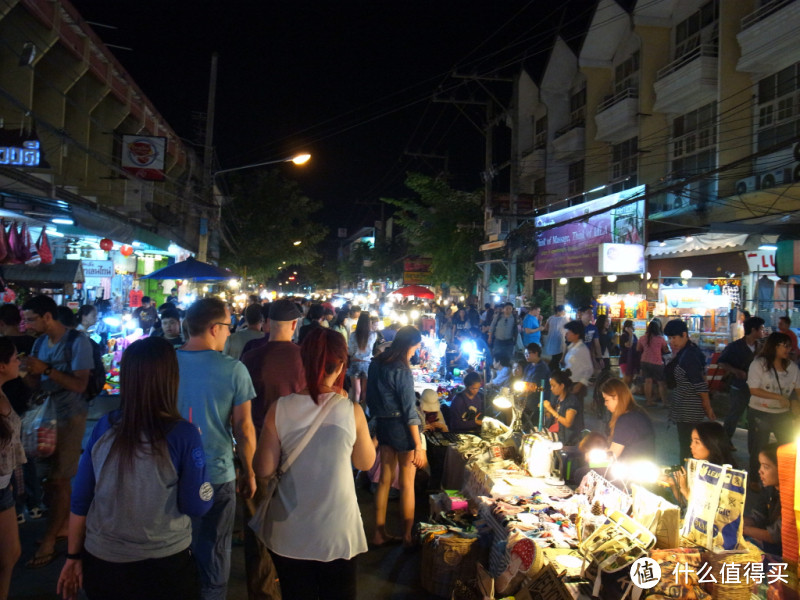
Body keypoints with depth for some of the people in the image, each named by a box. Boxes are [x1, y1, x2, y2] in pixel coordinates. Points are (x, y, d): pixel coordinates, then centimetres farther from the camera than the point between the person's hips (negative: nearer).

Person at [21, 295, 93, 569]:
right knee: (50, 476, 11)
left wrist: (46, 369, -24)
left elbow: (80, 385, -19)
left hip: (69, 417, -6)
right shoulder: (40, 342, 6)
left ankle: (48, 542, 11)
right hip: (46, 414, 6)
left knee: (59, 479, 1)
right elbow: (37, 384, 5)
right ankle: (62, 525, 28)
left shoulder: (78, 342, -14)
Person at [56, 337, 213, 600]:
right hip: (164, 565, -3)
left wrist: (74, 555, 11)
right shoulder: (183, 434, -18)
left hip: (101, 560, 3)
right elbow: (198, 506, -11)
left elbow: (80, 500, -1)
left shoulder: (104, 427, -7)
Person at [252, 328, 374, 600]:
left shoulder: (280, 408, -13)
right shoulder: (351, 411, -14)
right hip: (337, 531, -1)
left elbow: (264, 469, -8)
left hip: (290, 533, 1)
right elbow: (366, 463, 1)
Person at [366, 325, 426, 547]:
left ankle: (379, 533, 24)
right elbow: (409, 410, -20)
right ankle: (407, 537, 16)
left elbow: (371, 398, 13)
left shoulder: (376, 364, 4)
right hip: (401, 427, -7)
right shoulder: (402, 370, -19)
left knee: (385, 479, 15)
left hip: (383, 425, 7)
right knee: (407, 483, 5)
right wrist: (419, 446, -17)